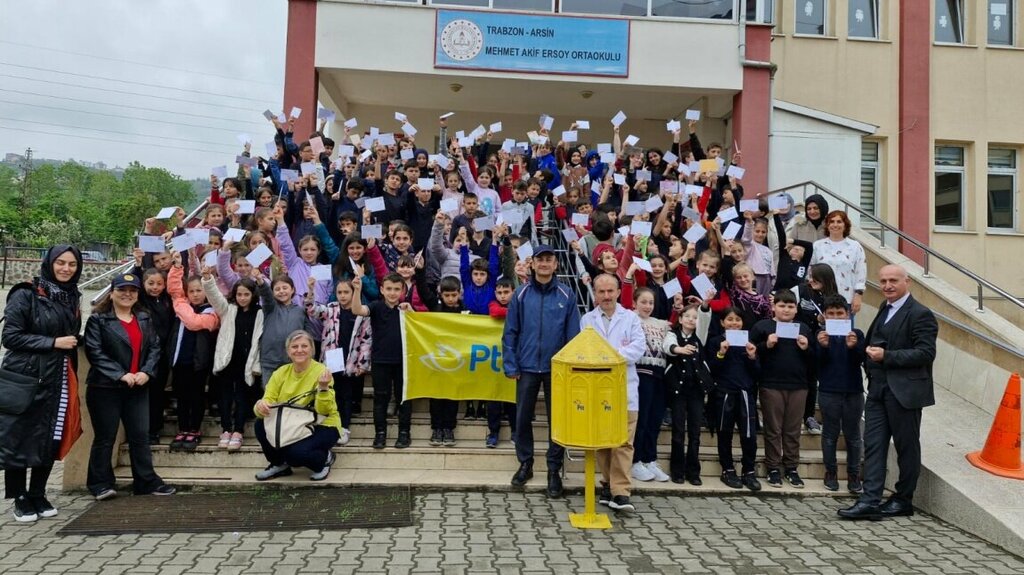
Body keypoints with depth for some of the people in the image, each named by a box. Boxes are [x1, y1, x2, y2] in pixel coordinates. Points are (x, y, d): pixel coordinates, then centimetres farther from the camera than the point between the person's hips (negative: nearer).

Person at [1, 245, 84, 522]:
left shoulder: (72, 298, 10)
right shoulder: (26, 294, -8)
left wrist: (72, 380, 14)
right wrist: (53, 342, -17)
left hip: (57, 381, 5)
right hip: (25, 380, -5)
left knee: (51, 440, 9)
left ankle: (38, 495, 23)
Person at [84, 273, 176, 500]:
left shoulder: (144, 319, 13)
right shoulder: (98, 319, -3)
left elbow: (154, 347, 8)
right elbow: (94, 352, -11)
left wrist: (147, 372, -9)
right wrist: (120, 374, -18)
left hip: (138, 387, 5)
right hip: (105, 387, -4)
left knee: (141, 436, 7)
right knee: (105, 438, 4)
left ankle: (147, 481, 14)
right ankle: (100, 484, 17)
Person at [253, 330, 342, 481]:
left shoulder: (321, 371, -17)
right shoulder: (281, 372, -3)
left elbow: (324, 413, -21)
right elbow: (267, 400, -9)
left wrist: (323, 388, -37)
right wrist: (260, 406, -32)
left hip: (322, 426, -5)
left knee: (296, 453, -31)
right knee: (262, 425, -18)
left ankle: (325, 458, 4)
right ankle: (280, 464, 6)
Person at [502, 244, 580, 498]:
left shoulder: (566, 296, -1)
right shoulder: (521, 294, -1)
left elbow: (573, 335, 0)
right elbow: (510, 332, 1)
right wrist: (511, 365, -4)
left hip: (557, 368, 0)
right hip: (527, 367, 1)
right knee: (523, 418, 8)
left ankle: (554, 469, 20)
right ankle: (525, 463, 27)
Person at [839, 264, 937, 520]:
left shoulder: (920, 314, -10)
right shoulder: (884, 310, 16)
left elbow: (926, 353, -18)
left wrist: (886, 356, -20)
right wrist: (870, 352, 5)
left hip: (904, 391, -7)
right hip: (878, 388, 7)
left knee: (906, 446, 8)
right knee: (873, 444, 3)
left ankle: (903, 500, 21)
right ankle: (870, 500, 4)